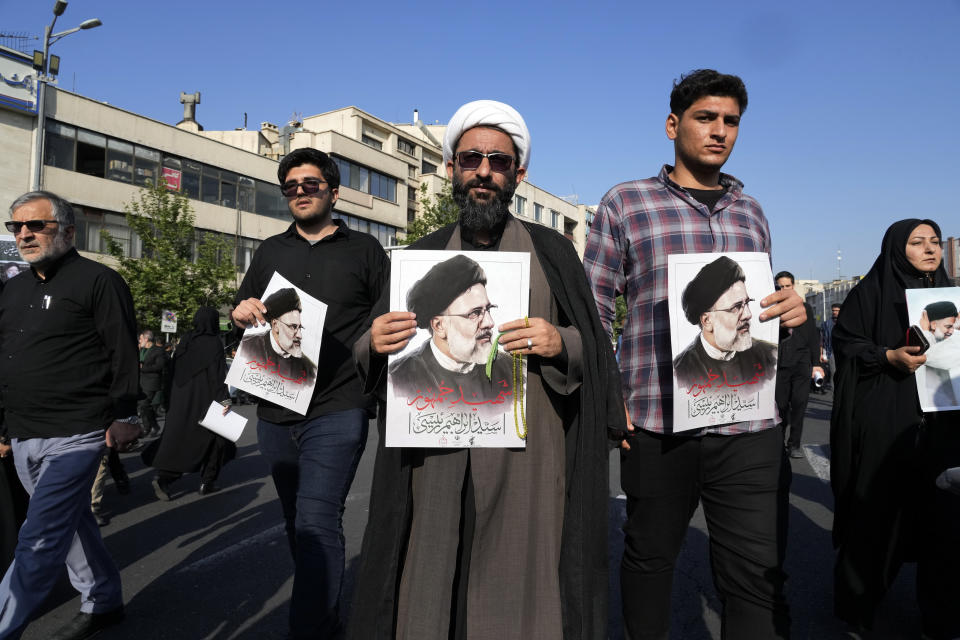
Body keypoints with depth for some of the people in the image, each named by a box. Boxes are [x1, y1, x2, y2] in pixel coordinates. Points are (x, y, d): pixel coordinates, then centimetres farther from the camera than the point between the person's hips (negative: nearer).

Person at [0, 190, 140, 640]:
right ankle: (103, 603, 33)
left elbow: (124, 354, -12)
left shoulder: (98, 280, -7)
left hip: (74, 435, -8)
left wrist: (124, 416, -16)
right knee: (71, 524, 18)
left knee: (39, 543, -6)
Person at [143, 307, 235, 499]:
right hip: (205, 400, -5)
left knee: (178, 438, 8)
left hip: (182, 400, 5)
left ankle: (163, 477, -9)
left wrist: (175, 399, 19)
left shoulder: (185, 341, 7)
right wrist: (222, 400, -14)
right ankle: (207, 483, 11)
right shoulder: (214, 343, -12)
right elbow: (218, 375, -17)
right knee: (211, 438, 9)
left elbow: (175, 372, 12)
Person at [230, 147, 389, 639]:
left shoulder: (364, 249, 3)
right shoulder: (271, 251, 14)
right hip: (275, 412, 6)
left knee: (316, 522, -12)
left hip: (336, 411, -5)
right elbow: (241, 313, 16)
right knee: (297, 523, 17)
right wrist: (242, 313, -6)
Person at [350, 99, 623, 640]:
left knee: (522, 589, 4)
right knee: (430, 592, 8)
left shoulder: (551, 251, 6)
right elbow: (373, 362, 12)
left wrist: (560, 343, -17)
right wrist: (375, 345, -10)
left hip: (526, 459, -1)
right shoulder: (422, 256, 11)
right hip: (437, 464, 2)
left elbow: (596, 351, 4)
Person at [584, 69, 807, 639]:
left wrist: (789, 310, 2)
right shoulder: (625, 203, 4)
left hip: (751, 425, 3)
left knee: (759, 574, 3)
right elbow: (591, 313, 2)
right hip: (657, 421, -3)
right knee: (650, 558, 13)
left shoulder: (750, 211, 17)